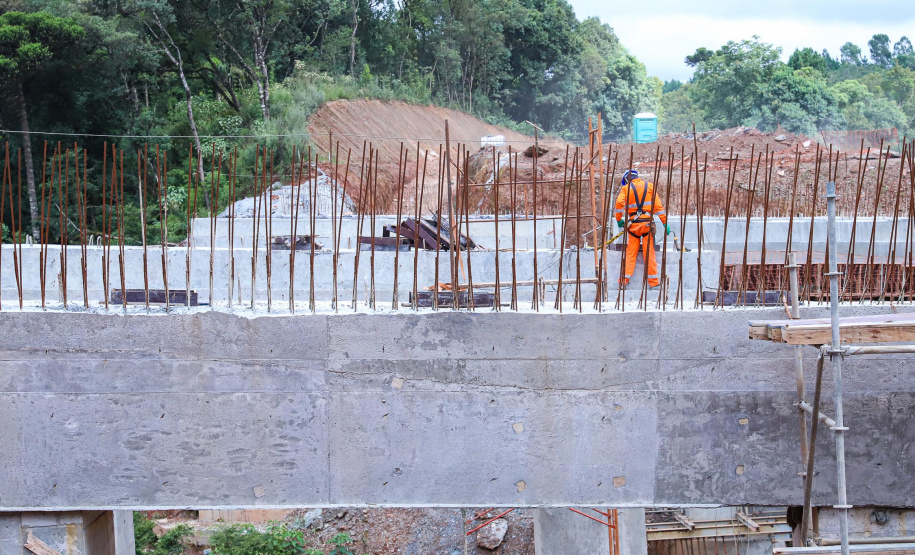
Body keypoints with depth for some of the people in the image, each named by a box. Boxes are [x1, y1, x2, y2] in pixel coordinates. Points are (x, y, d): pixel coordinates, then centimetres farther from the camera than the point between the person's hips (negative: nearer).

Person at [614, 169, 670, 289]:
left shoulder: (626, 188, 6)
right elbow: (658, 205, 7)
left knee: (630, 253, 5)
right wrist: (665, 222, 7)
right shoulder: (649, 186, 11)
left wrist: (618, 219, -1)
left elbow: (619, 204, -9)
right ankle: (654, 282, 1)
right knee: (649, 253, 2)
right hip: (647, 223, 1)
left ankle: (625, 280, -3)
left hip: (633, 224, -1)